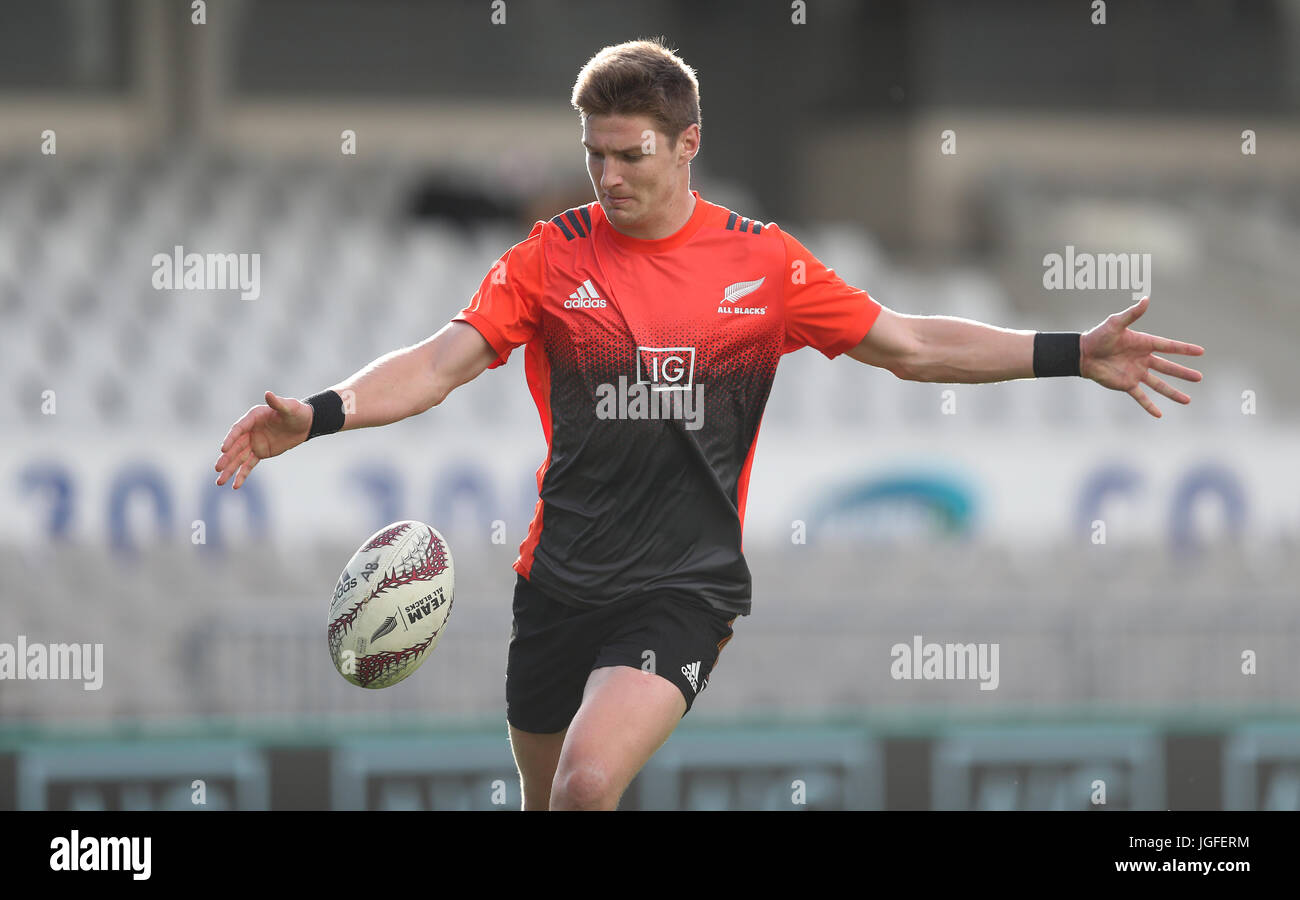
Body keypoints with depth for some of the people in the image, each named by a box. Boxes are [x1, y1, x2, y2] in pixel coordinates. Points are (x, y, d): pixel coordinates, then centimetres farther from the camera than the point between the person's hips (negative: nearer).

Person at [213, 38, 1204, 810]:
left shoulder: (762, 263, 1)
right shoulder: (553, 257, 0)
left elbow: (910, 344, 6)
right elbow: (441, 363, -8)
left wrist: (1074, 354, -1)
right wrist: (317, 415, -24)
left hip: (685, 586, -2)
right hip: (560, 580, 2)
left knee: (590, 781, -24)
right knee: (547, 799, 11)